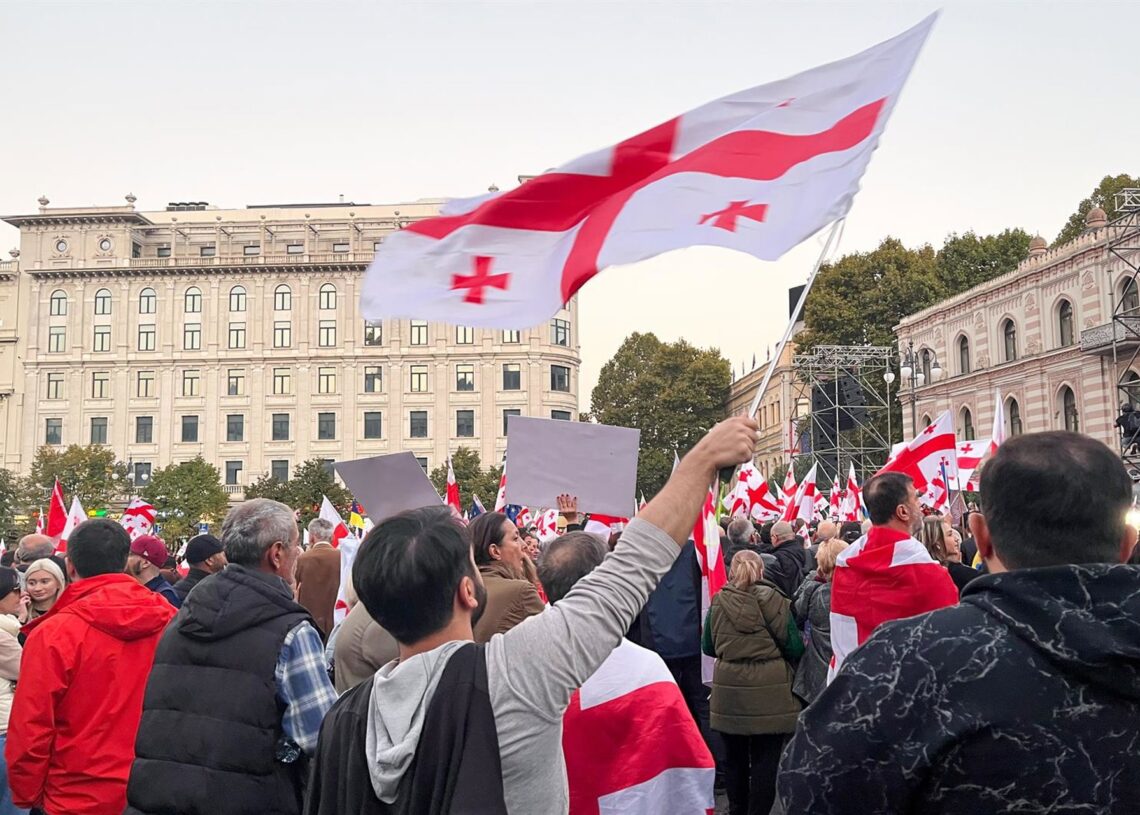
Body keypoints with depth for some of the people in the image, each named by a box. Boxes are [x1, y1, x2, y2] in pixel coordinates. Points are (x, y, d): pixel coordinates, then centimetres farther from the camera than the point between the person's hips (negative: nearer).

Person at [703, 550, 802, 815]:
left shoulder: (718, 602, 1)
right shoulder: (772, 599, -7)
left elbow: (708, 647, 11)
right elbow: (794, 647, -5)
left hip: (728, 690, 3)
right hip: (768, 692, -3)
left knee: (735, 757, 15)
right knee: (765, 760, 5)